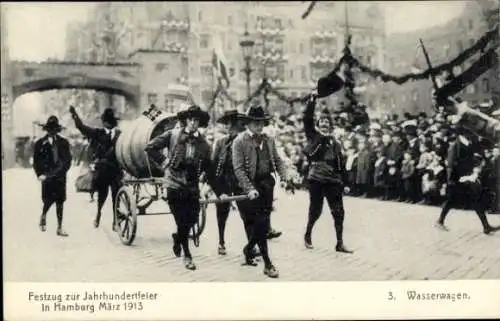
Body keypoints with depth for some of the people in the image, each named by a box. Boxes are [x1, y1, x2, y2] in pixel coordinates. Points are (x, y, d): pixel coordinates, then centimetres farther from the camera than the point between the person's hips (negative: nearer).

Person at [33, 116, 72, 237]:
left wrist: (63, 170, -8)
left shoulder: (64, 142, 7)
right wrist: (40, 174, -8)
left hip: (60, 177, 2)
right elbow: (36, 161, 3)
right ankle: (43, 217, 25)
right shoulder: (40, 143, 3)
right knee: (48, 200, -7)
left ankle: (60, 228, 11)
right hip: (47, 177, -2)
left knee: (60, 202, 4)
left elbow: (68, 159, 6)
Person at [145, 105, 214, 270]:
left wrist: (216, 188, 1)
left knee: (193, 219, 3)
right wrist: (163, 161, -5)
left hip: (193, 186, 3)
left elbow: (208, 168, 10)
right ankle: (187, 256, 15)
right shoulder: (172, 135, -4)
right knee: (182, 221, -1)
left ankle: (178, 238, 36)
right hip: (175, 183, -3)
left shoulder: (203, 144, 5)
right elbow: (150, 147, -1)